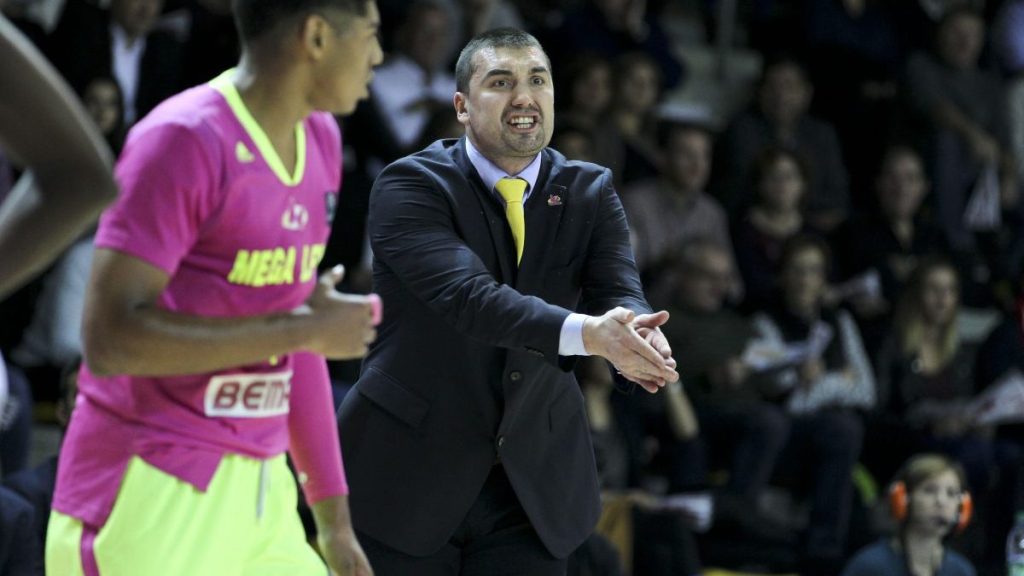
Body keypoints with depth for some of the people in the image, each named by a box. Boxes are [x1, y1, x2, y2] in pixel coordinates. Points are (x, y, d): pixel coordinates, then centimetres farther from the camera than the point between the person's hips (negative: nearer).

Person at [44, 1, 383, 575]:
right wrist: (303, 329, -20)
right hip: (153, 502, -8)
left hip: (259, 500, 8)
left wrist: (334, 515, 19)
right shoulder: (186, 140, -14)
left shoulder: (320, 139, 13)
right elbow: (109, 340, -23)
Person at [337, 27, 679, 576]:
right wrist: (586, 333, -43)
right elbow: (468, 295, -28)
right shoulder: (411, 186, -12)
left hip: (532, 486, 4)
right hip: (408, 480, -3)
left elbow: (621, 295, -12)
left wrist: (636, 342, -39)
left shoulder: (590, 194, 3)